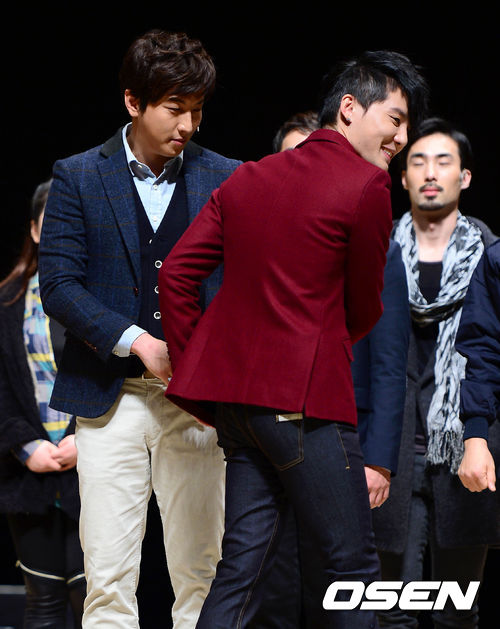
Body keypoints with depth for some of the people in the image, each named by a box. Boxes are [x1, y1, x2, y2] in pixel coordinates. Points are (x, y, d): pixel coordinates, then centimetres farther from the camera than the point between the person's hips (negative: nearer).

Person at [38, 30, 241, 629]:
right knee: (108, 578, -3)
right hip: (112, 398, -1)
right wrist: (137, 341, -15)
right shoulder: (78, 176, 4)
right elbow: (59, 283, -3)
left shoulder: (225, 179, 7)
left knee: (200, 573, 3)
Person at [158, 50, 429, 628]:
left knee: (243, 562, 10)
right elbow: (364, 310, 2)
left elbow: (175, 273, 10)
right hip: (304, 397, -7)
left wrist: (194, 370, 14)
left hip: (233, 392, 8)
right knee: (351, 565, -1)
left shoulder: (247, 178, 14)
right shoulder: (366, 185, -7)